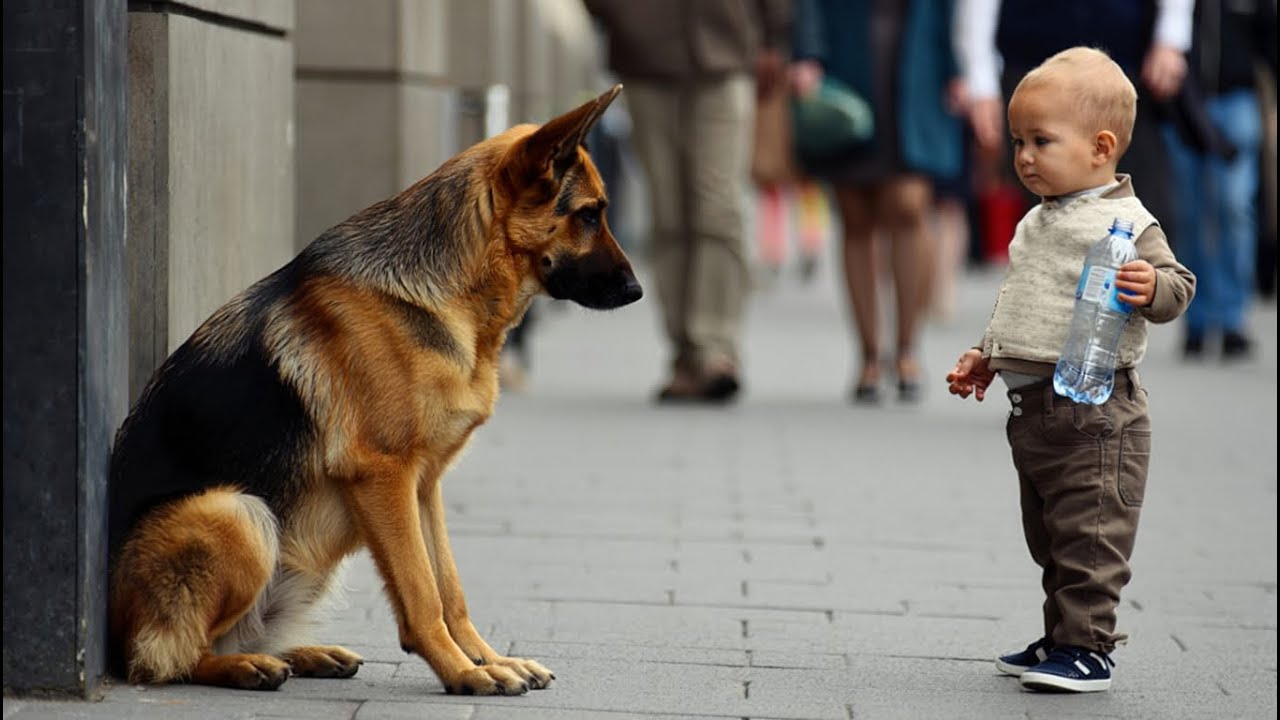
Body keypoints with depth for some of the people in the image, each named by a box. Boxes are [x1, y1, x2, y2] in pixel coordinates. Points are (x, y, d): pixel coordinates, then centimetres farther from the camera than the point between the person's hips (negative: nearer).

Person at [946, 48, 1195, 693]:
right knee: (1048, 538, 16)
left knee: (1088, 538, -6)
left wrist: (1150, 288, -33)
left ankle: (1086, 648, -2)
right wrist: (984, 358, 24)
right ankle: (1062, 637, 26)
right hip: (1032, 408, 9)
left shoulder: (1125, 221, -11)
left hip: (1092, 407, -9)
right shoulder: (1038, 223, 15)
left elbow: (1177, 286, -13)